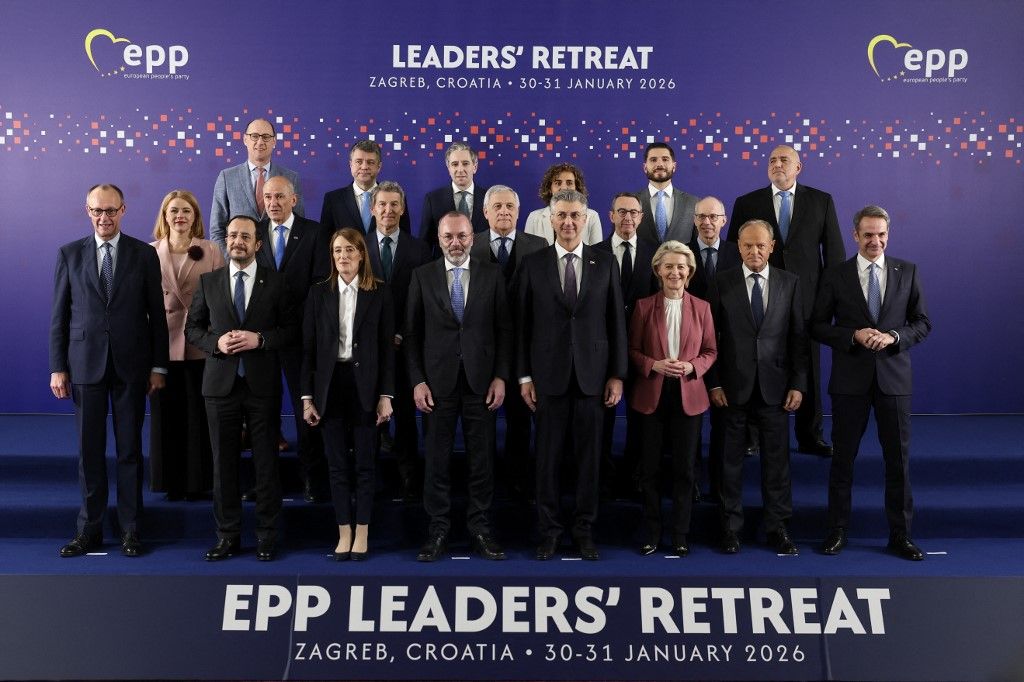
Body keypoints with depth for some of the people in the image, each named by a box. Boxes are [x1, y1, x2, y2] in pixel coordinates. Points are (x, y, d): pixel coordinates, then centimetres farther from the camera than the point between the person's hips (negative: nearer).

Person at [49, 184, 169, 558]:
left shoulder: (144, 254, 2)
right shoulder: (69, 254, 5)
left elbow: (156, 313, 2)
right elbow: (59, 315, 5)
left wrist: (158, 366, 0)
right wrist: (57, 367, 0)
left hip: (131, 365, -1)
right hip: (85, 364, 1)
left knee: (129, 449, 6)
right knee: (90, 449, 7)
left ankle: (129, 528, 16)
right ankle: (90, 529, 18)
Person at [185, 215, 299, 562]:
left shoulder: (275, 282, 3)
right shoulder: (208, 281, 9)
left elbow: (292, 329, 1)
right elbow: (192, 327, 11)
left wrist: (260, 339, -14)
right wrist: (215, 342, -8)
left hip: (263, 384, -2)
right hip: (221, 383, 2)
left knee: (266, 462, 3)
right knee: (223, 462, 7)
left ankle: (267, 536, 14)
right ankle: (228, 535, 18)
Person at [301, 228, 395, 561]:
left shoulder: (379, 293, 2)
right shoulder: (319, 293, 6)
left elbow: (387, 347, 0)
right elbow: (308, 347, 4)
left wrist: (385, 395, -6)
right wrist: (307, 396, -1)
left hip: (364, 385, -1)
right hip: (330, 384, 2)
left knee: (364, 462, 5)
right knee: (338, 464, 7)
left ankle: (362, 534, 16)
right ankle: (344, 533, 17)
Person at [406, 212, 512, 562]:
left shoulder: (492, 274, 5)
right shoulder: (422, 276, 5)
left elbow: (504, 329, 4)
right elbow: (412, 333, 3)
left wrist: (501, 376, -3)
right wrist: (417, 381, -4)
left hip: (480, 380, 0)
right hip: (438, 380, 0)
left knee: (482, 458, 6)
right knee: (437, 459, 5)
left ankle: (480, 529, 17)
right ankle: (438, 530, 16)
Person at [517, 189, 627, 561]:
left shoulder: (605, 263, 5)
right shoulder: (533, 264, 3)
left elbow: (616, 321, 5)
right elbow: (523, 324, 2)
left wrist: (617, 374, 1)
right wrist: (524, 376, -1)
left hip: (591, 373, 1)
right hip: (549, 374, -1)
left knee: (589, 456, 7)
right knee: (548, 456, 6)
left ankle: (585, 529, 20)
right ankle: (548, 529, 19)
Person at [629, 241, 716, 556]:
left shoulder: (701, 307, 4)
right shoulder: (644, 306, 1)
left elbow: (710, 351, 6)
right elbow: (632, 350, 2)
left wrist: (691, 366, -12)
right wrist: (654, 365, -15)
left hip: (688, 395, 1)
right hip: (651, 395, 0)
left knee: (684, 467, 7)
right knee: (649, 467, 6)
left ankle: (680, 534, 20)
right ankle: (651, 533, 20)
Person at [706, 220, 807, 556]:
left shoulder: (790, 282, 5)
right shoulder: (722, 282, 1)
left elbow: (798, 336, 4)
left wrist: (798, 384, -1)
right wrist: (713, 383, -5)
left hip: (774, 386, 1)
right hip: (733, 386, -1)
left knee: (777, 458, 7)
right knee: (731, 459, 7)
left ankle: (776, 525, 20)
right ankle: (731, 525, 19)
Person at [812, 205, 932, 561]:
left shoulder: (907, 272, 5)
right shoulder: (835, 276, 1)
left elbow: (922, 323, 5)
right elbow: (818, 325, 0)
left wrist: (893, 337, -13)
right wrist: (854, 335, -15)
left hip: (894, 377, 1)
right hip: (850, 379, -1)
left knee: (898, 458, 6)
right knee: (843, 456, 7)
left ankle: (900, 534, 20)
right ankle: (837, 530, 20)